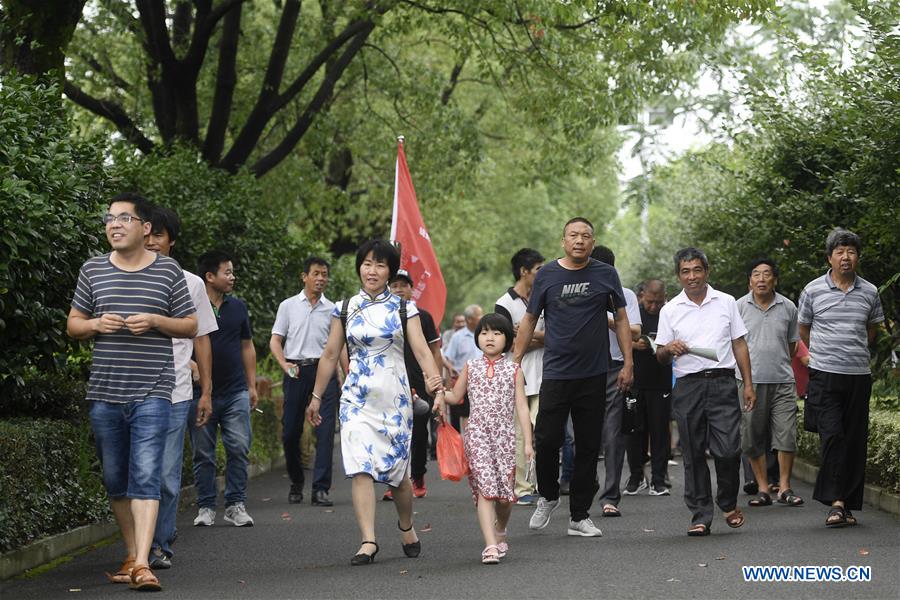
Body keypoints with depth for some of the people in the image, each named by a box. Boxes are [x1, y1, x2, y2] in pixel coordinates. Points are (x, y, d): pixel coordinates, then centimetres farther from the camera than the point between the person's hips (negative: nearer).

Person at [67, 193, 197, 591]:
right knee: (115, 480, 10)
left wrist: (155, 321, -11)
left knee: (145, 478, -12)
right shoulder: (93, 270, 9)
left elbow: (191, 326, 8)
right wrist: (95, 324, -7)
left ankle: (143, 565, -17)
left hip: (152, 392, -3)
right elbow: (72, 325, 15)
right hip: (104, 393, 3)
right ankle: (131, 555, 24)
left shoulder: (168, 271, 3)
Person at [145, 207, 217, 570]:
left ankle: (161, 545, 6)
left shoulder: (191, 284, 9)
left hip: (174, 394, 0)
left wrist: (206, 392, 10)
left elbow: (201, 339, 13)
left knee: (166, 477, -4)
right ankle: (156, 540, 17)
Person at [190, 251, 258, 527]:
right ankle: (206, 507, 12)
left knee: (239, 449, -2)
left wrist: (252, 385, 14)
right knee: (203, 453, 3)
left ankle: (236, 505, 7)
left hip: (236, 392, 3)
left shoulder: (238, 307, 11)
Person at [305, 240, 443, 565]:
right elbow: (330, 354, 12)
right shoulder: (345, 309, 7)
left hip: (395, 396, -1)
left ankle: (406, 526, 32)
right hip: (357, 397, 1)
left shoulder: (404, 307, 2)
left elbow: (421, 348, -9)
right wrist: (316, 396, 13)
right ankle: (368, 540, -14)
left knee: (397, 469, 6)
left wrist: (433, 377, -28)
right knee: (360, 468, -13)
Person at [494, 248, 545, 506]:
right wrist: (540, 340, -4)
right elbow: (506, 344, -10)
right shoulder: (504, 305, -5)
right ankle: (522, 488, 5)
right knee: (520, 434, 0)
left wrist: (531, 335, -9)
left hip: (541, 377, 4)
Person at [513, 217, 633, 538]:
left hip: (593, 375, 1)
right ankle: (548, 497, 21)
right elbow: (529, 320, 9)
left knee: (588, 447, 5)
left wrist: (628, 363, 2)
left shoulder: (605, 274, 4)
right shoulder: (547, 274, 3)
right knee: (546, 440, -6)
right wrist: (515, 362, 5)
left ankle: (580, 516, 14)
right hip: (555, 373, -1)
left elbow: (621, 319, 8)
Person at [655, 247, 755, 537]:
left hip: (722, 384, -1)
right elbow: (661, 357, 10)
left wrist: (748, 384, 6)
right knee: (693, 455, 2)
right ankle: (700, 516, 8)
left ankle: (728, 504, 15)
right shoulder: (670, 311, 8)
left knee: (728, 450, -9)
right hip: (688, 387, 1)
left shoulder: (726, 302, 9)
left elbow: (739, 345, 12)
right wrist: (669, 349, -14)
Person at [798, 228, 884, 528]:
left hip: (859, 376, 3)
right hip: (824, 376, -3)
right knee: (832, 436, -15)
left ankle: (849, 505, 10)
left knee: (856, 441, 3)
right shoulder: (813, 290, 1)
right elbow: (803, 329, 15)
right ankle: (836, 502, -14)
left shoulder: (870, 292, 7)